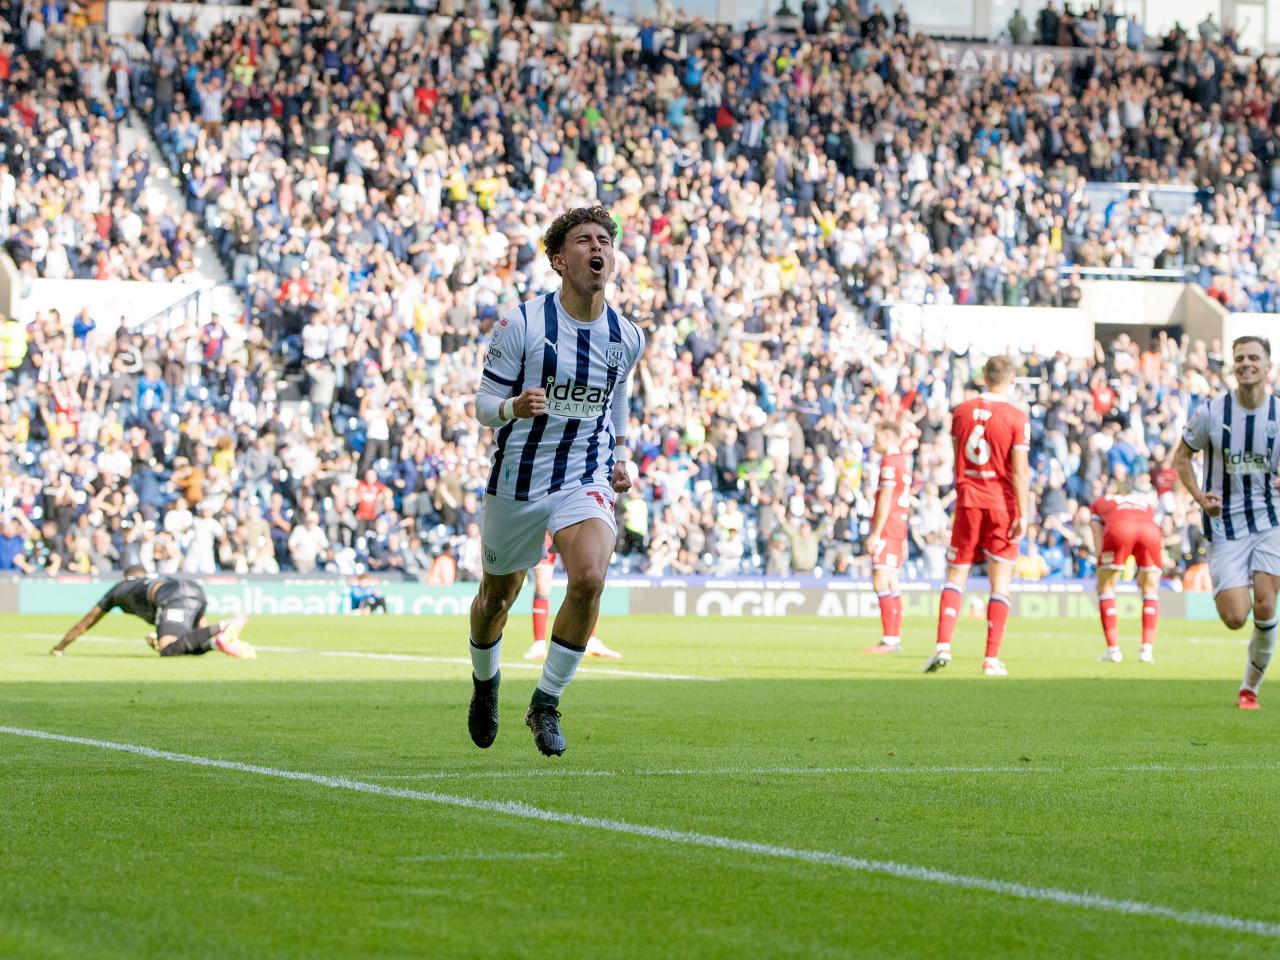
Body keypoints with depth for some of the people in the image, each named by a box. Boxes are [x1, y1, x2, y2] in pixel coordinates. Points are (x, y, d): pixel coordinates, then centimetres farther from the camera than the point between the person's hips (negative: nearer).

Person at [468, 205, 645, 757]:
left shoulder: (626, 338, 0)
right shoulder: (521, 325, -12)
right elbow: (483, 404, -9)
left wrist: (619, 455, 10)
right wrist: (513, 408, -31)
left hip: (586, 479, 1)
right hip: (517, 479, -1)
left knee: (589, 577, -26)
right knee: (498, 594, 15)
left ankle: (546, 703, -10)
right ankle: (485, 681, 49)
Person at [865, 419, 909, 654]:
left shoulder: (889, 461, -11)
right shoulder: (902, 461, 18)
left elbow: (885, 501, -17)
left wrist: (875, 534, -18)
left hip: (886, 530, -10)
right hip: (898, 530, 10)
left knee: (882, 583, -12)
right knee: (891, 584, 11)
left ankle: (890, 639, -18)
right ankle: (895, 638, 12)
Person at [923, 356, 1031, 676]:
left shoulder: (961, 412, 5)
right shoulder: (1017, 418, -7)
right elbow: (1019, 471, -11)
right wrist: (1022, 514, -9)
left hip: (968, 502, 3)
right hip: (1002, 504, -2)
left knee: (955, 576, 8)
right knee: (1000, 583, 3)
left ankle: (943, 645, -10)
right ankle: (991, 659, 0)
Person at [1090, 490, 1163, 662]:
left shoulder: (1098, 504, 37)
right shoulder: (1147, 504, 42)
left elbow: (1099, 546, 26)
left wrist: (1101, 575, 30)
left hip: (1119, 530, -2)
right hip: (1151, 531, 2)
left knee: (1105, 588, 18)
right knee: (1150, 590, 23)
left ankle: (1113, 649, 11)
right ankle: (1146, 649, 14)